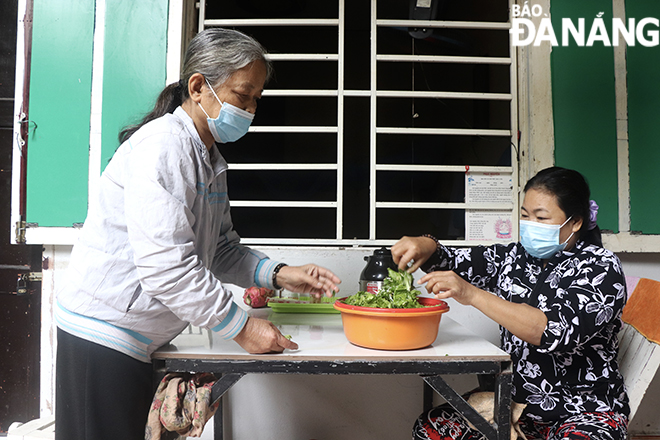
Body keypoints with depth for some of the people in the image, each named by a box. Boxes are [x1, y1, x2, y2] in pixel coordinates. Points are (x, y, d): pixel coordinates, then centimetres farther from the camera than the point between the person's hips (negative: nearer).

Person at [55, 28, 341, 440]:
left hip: (138, 341, 9)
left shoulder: (210, 158, 12)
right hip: (103, 335, -9)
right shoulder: (163, 144, -19)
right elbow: (164, 265, -26)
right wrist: (241, 326, -20)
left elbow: (221, 249, 13)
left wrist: (279, 274, -2)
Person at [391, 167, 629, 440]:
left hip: (585, 411, -5)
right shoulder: (515, 257, 7)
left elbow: (557, 331, -27)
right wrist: (426, 247, -19)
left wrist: (472, 294, -33)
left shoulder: (601, 268, -10)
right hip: (516, 400, 6)